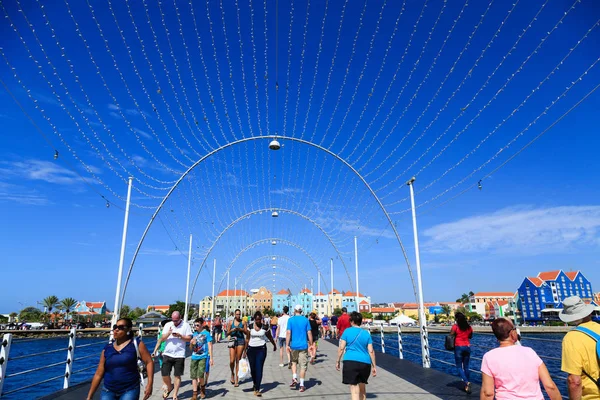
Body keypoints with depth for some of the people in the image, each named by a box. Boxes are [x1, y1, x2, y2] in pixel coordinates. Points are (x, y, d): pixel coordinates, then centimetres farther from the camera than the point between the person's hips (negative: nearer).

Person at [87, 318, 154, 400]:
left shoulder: (136, 344, -5)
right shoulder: (107, 349, 5)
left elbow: (149, 362, -7)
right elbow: (98, 374, 8)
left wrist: (149, 383, -17)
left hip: (130, 391, -3)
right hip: (108, 391, 3)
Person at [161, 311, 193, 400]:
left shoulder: (185, 325, -3)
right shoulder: (168, 325, 6)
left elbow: (189, 338, -6)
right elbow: (163, 338, 3)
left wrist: (180, 336, -20)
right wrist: (168, 333, -17)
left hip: (179, 355, -3)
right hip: (167, 354, 3)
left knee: (177, 376, 3)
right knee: (164, 374, 3)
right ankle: (169, 387, 32)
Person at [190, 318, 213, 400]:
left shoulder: (206, 333, -2)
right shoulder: (194, 334, 11)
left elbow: (210, 346, -3)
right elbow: (191, 348, 18)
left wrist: (211, 358, -7)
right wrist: (191, 343, -4)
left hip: (203, 357, -5)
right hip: (194, 357, 5)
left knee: (200, 375, -13)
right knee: (193, 376, 4)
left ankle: (203, 389, 16)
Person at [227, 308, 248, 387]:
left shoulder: (243, 322, 3)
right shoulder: (231, 322, 5)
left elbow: (247, 333, 2)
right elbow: (227, 333, 8)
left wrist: (241, 329, -13)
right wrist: (232, 330, -11)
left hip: (241, 341, -1)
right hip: (232, 341, 1)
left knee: (238, 360, 1)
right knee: (232, 361, -7)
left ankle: (236, 379, 10)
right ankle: (232, 374, 23)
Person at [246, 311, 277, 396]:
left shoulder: (265, 327, -3)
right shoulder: (250, 327, -1)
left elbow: (270, 337, 11)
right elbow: (247, 339, 2)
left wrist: (274, 345, 24)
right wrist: (245, 350, -1)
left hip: (261, 349, -2)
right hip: (251, 349, 2)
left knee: (259, 369, -8)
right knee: (252, 368, 12)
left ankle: (257, 389, -4)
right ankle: (254, 383, 40)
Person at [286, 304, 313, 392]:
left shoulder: (291, 320, -3)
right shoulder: (305, 320, 0)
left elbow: (288, 332, -9)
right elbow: (309, 333, 0)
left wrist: (287, 345, -6)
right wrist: (311, 344, 8)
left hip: (294, 345, 0)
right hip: (303, 346, 0)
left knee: (294, 362, 22)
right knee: (303, 365, 6)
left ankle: (294, 378, 6)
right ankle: (301, 385, 7)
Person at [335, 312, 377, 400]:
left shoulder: (347, 331, 2)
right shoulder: (366, 333, 11)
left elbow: (341, 348, -1)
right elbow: (371, 351, 7)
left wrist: (338, 361, 8)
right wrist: (374, 366, 12)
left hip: (351, 361, -4)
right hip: (365, 362, 4)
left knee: (354, 388, -5)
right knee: (362, 387, 23)